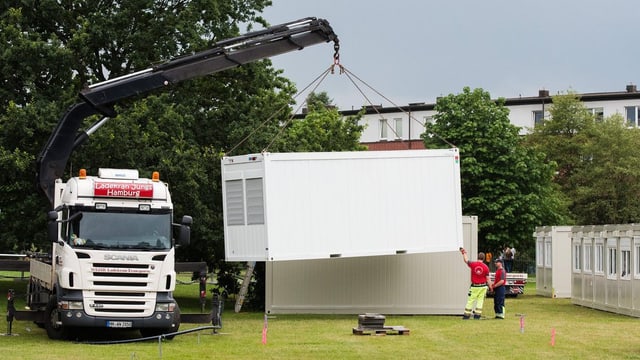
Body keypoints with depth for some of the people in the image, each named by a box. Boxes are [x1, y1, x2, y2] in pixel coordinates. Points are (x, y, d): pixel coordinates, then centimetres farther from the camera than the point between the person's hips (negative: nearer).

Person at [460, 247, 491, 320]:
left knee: (470, 300, 4)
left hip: (474, 286, -1)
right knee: (480, 300, 8)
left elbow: (466, 260, 9)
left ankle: (467, 315, 6)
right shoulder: (486, 267, -7)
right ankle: (477, 315, 6)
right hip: (483, 286, 1)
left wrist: (464, 253, 25)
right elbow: (488, 278, -5)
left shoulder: (473, 264, -9)